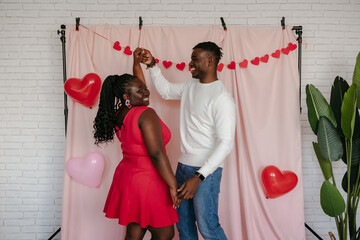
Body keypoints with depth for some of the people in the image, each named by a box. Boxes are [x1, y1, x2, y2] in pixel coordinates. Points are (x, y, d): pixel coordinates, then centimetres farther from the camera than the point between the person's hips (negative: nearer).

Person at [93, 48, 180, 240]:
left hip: (127, 178, 9)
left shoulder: (119, 114, 6)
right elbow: (156, 154, -24)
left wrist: (136, 63, 27)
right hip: (146, 181, -9)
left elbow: (138, 85, 25)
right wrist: (173, 185, -20)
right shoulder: (146, 114, -19)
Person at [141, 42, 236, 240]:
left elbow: (226, 143, -23)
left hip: (206, 170, -8)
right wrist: (152, 66, 15)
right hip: (183, 165, 8)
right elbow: (165, 90, 27)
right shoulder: (190, 85, 8)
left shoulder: (222, 98, -18)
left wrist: (198, 177, -26)